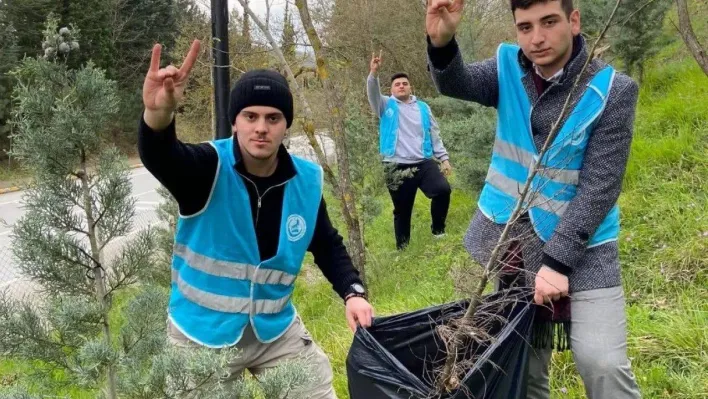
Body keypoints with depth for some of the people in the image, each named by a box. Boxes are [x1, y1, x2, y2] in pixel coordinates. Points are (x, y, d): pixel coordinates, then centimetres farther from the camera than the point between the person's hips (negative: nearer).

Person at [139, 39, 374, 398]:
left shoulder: (307, 180, -6)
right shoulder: (208, 167, -18)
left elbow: (327, 245, 8)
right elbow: (158, 156, -40)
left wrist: (352, 291, -8)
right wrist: (159, 113, -62)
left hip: (277, 329, 3)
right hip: (204, 333, -3)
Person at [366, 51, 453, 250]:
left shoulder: (422, 107, 15)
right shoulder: (387, 106, 8)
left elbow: (435, 135, 17)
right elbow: (373, 94, -12)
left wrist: (444, 158, 8)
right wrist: (374, 73, -31)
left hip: (424, 163, 2)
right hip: (398, 167, -1)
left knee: (443, 190, -20)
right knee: (402, 210, 4)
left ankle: (438, 228, 3)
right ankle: (402, 248, 18)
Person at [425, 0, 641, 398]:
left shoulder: (613, 91, -13)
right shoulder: (509, 67, -1)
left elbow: (599, 187, -16)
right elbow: (458, 84, -20)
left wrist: (558, 259, -21)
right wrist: (442, 43, -42)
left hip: (579, 244, -3)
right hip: (508, 236, 4)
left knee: (603, 364, -12)